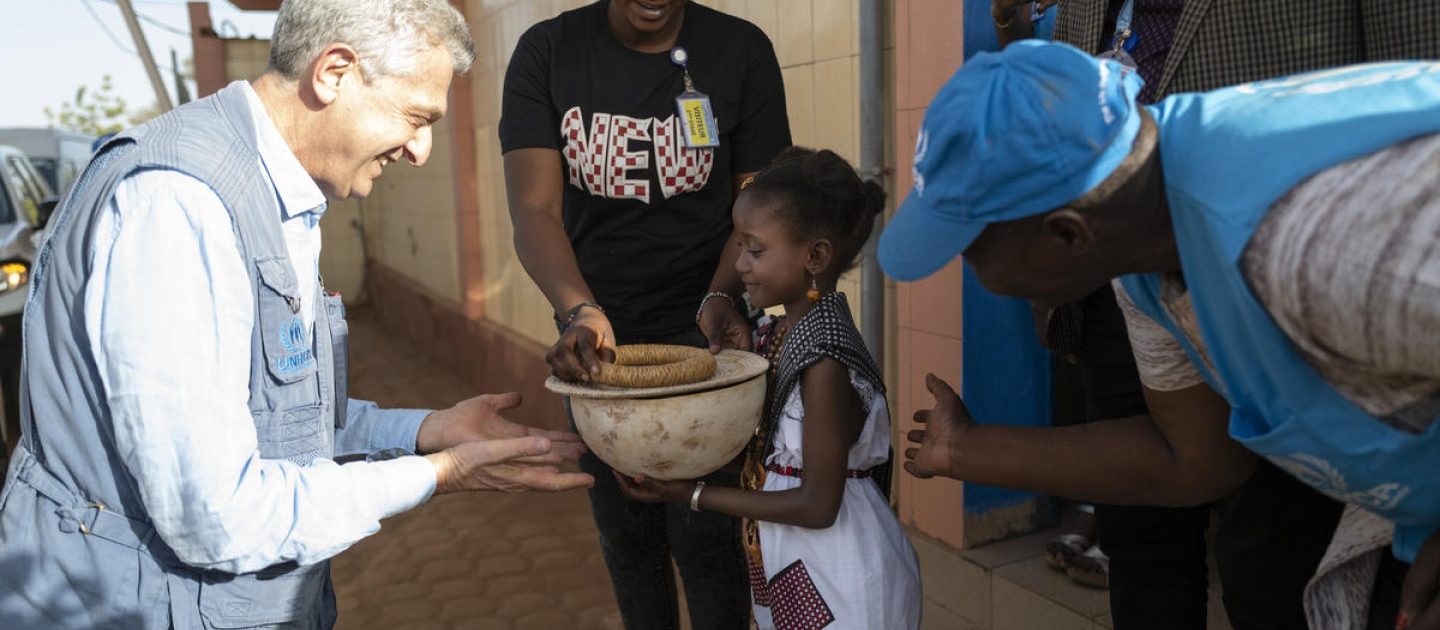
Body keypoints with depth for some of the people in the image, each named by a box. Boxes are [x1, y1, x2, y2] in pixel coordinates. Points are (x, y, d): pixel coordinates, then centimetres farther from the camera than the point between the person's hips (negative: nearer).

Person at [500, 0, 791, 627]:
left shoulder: (741, 51, -5)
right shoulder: (547, 52, -4)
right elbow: (535, 211, -13)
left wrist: (721, 298, -23)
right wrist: (579, 311, -30)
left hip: (702, 332, -2)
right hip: (595, 336, 2)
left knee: (703, 534, -3)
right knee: (625, 534, 14)